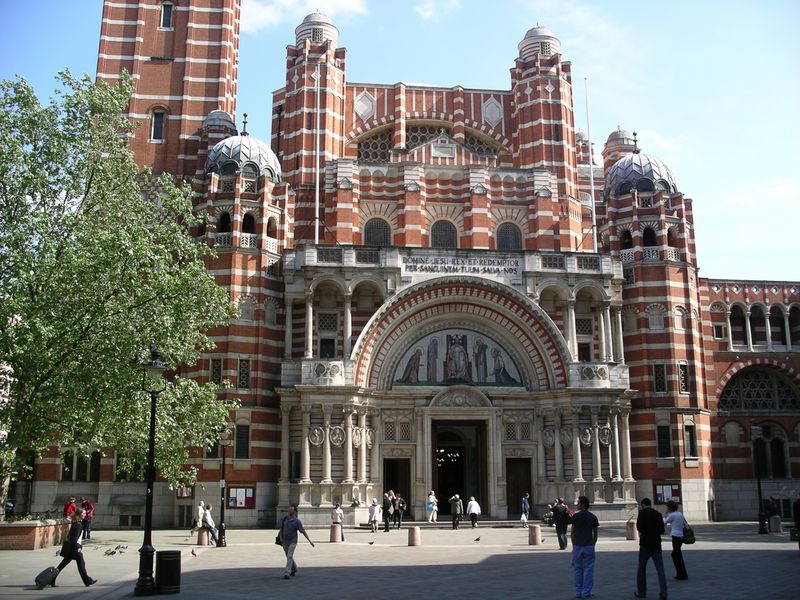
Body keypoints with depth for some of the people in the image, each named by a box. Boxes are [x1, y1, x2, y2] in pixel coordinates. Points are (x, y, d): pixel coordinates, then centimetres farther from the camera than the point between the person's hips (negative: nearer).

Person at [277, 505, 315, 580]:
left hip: (292, 541, -5)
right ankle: (294, 570, 40)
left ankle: (286, 573, -21)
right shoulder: (284, 519, 2)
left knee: (289, 557, -17)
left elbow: (303, 532, -5)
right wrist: (281, 539, 0)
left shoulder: (297, 521, -10)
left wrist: (310, 541, -6)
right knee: (289, 557, 18)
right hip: (285, 542, 5)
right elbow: (281, 529, 11)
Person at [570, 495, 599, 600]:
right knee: (588, 569, 4)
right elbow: (595, 534, 2)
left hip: (577, 545, -1)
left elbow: (572, 533, -3)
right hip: (589, 546, 1)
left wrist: (574, 544, 9)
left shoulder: (575, 516, -6)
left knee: (577, 569, 8)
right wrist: (593, 544, 12)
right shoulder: (593, 517, 1)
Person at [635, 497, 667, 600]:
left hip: (645, 544, -3)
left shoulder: (642, 513, -5)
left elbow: (639, 527, -13)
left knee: (641, 568, 12)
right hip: (656, 544, 3)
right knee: (660, 569, 0)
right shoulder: (658, 514, 7)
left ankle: (641, 592, 18)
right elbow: (662, 530, 8)